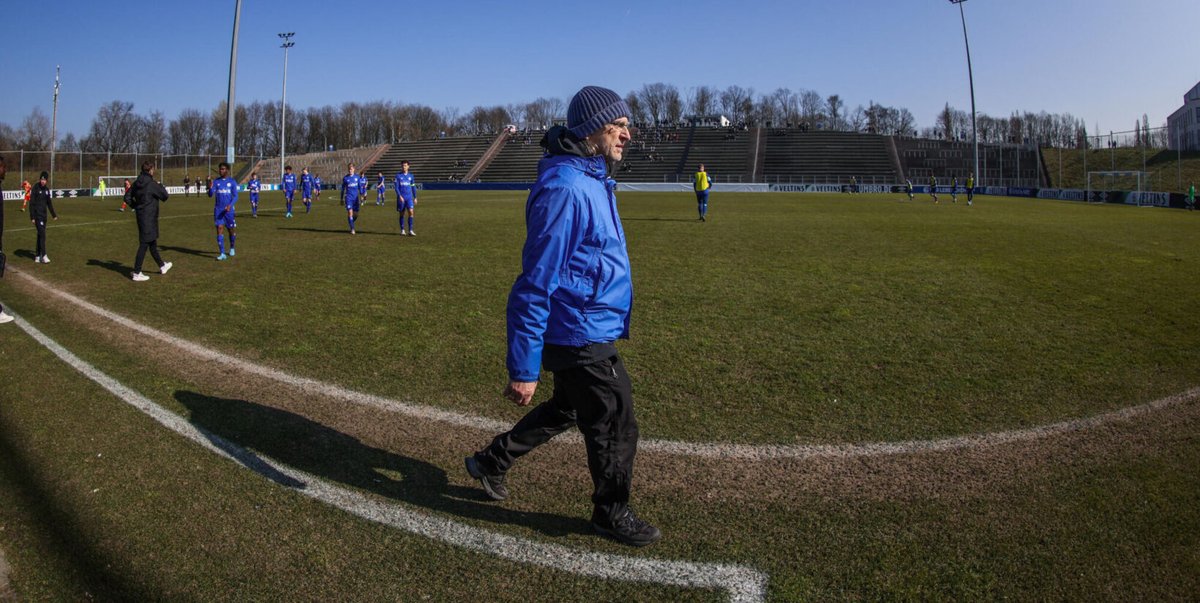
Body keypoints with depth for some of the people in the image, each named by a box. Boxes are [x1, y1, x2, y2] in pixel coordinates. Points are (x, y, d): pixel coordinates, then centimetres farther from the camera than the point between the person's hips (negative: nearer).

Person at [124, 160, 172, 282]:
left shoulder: (137, 183, 5)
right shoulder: (151, 184, -18)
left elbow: (127, 197, 10)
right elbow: (165, 196, -12)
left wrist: (136, 206, 16)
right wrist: (161, 186, 5)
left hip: (141, 216, 9)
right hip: (149, 218, -9)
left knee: (152, 242, 21)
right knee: (144, 244, -4)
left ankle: (162, 266, 37)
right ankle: (136, 273, -2)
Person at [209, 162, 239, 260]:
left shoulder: (232, 182, 0)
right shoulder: (216, 181, 6)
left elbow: (235, 196, -4)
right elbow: (211, 195, -2)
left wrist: (230, 205, -21)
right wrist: (210, 188, -23)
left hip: (229, 210, -1)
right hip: (218, 209, 1)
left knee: (231, 230, 8)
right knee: (219, 229, -7)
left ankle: (232, 248, 34)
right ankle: (222, 254, -9)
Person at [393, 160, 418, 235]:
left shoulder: (410, 176, 9)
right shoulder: (398, 175, 0)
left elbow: (413, 187, 15)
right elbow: (396, 187, -5)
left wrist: (415, 197, 11)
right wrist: (400, 196, -17)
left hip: (409, 197, 2)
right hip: (401, 197, -2)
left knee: (410, 212, -12)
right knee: (402, 214, 5)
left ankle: (410, 230, -9)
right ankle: (402, 230, 15)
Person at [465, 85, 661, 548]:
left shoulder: (591, 180, 9)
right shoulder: (565, 188, -24)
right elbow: (535, 283, -26)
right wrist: (523, 368, -25)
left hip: (585, 332, 10)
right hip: (584, 340, -10)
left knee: (568, 409, 26)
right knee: (615, 427, 8)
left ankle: (492, 461, 41)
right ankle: (611, 514, 32)